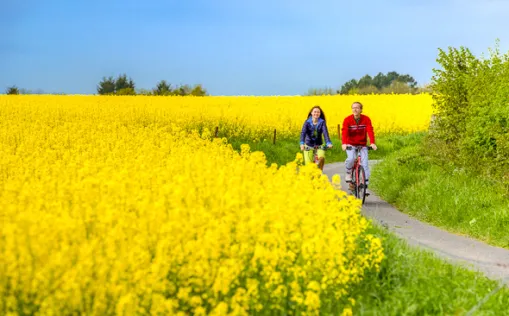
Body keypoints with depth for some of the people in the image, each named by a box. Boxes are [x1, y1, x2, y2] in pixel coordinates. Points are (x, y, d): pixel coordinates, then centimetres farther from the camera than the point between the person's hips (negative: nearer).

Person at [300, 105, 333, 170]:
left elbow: (325, 132, -21)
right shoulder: (307, 122, -10)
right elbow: (303, 132, -23)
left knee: (322, 157, -26)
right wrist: (302, 144, -41)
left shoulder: (322, 122, -8)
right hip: (308, 146, 0)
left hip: (319, 145, 0)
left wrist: (329, 143, -40)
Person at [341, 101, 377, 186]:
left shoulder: (366, 119, -9)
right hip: (351, 145, -1)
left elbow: (370, 131, -20)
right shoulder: (347, 120, -11)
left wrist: (372, 143, -37)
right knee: (351, 158, -27)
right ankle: (348, 173, 4)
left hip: (362, 145, 1)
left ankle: (366, 182, 1)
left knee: (364, 163, -9)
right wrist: (344, 143, -40)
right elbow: (344, 132, -22)